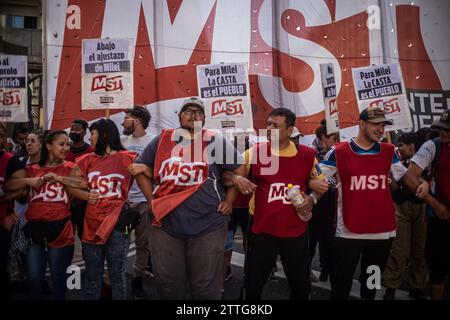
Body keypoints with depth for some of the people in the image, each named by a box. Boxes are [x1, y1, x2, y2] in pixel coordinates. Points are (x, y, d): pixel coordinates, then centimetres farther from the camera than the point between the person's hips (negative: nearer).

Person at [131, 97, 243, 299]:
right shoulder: (162, 140, 6)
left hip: (208, 226, -2)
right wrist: (151, 200, 5)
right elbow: (141, 169, 14)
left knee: (206, 286, 10)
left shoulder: (216, 142, 0)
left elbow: (240, 170, 6)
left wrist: (228, 201, 0)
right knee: (168, 284, 16)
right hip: (165, 225, 2)